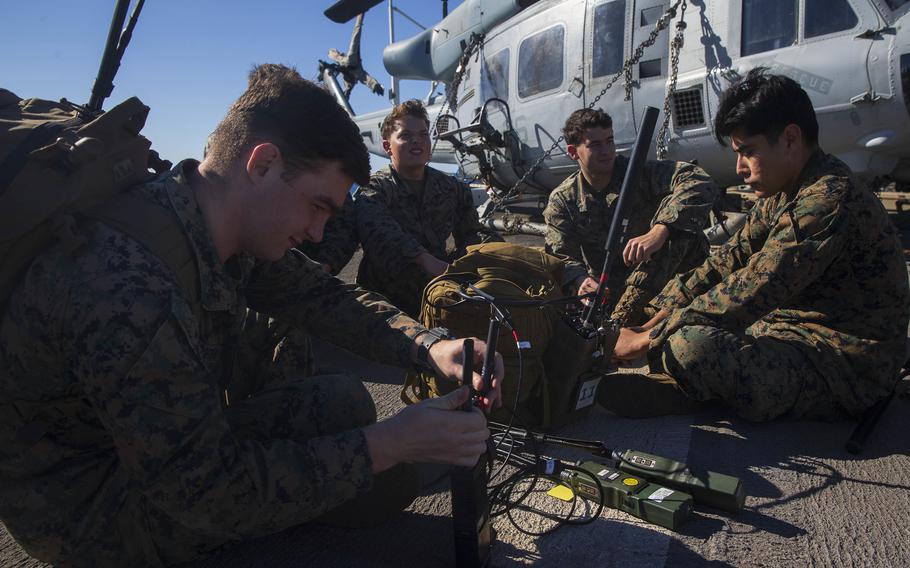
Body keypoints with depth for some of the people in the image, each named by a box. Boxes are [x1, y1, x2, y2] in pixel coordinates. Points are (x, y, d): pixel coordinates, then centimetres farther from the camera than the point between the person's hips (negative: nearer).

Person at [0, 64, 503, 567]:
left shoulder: (229, 227, -10)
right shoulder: (127, 286, -37)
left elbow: (325, 297, 0)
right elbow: (207, 494, -32)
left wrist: (429, 346, -16)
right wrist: (389, 444, -29)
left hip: (167, 445, 8)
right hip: (95, 511, -8)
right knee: (340, 404, -21)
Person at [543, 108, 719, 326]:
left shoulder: (637, 172, -8)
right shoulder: (561, 200, -2)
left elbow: (700, 181, -24)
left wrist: (659, 231, -40)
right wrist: (580, 280, -35)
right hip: (606, 294, 1)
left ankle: (618, 322, -33)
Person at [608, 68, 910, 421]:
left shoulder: (829, 200, -24)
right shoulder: (784, 191, 6)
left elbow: (749, 294, -28)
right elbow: (730, 260, 5)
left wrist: (646, 340, -22)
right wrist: (654, 321, -4)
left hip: (845, 369, -10)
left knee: (691, 345, -33)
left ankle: (673, 391, -4)